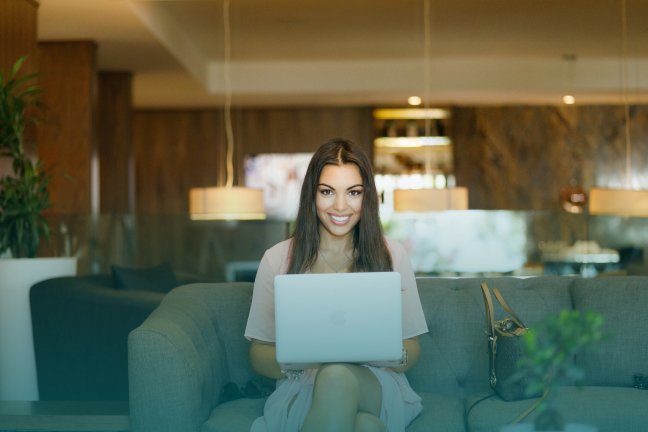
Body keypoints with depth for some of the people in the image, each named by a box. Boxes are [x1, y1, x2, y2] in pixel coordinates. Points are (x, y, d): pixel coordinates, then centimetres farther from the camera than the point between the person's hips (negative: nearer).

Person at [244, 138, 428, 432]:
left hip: (377, 388, 1)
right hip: (302, 389, -1)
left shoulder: (391, 255, 8)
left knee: (338, 376, -36)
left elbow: (411, 353, 8)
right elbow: (259, 357, 6)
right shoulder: (277, 259, 5)